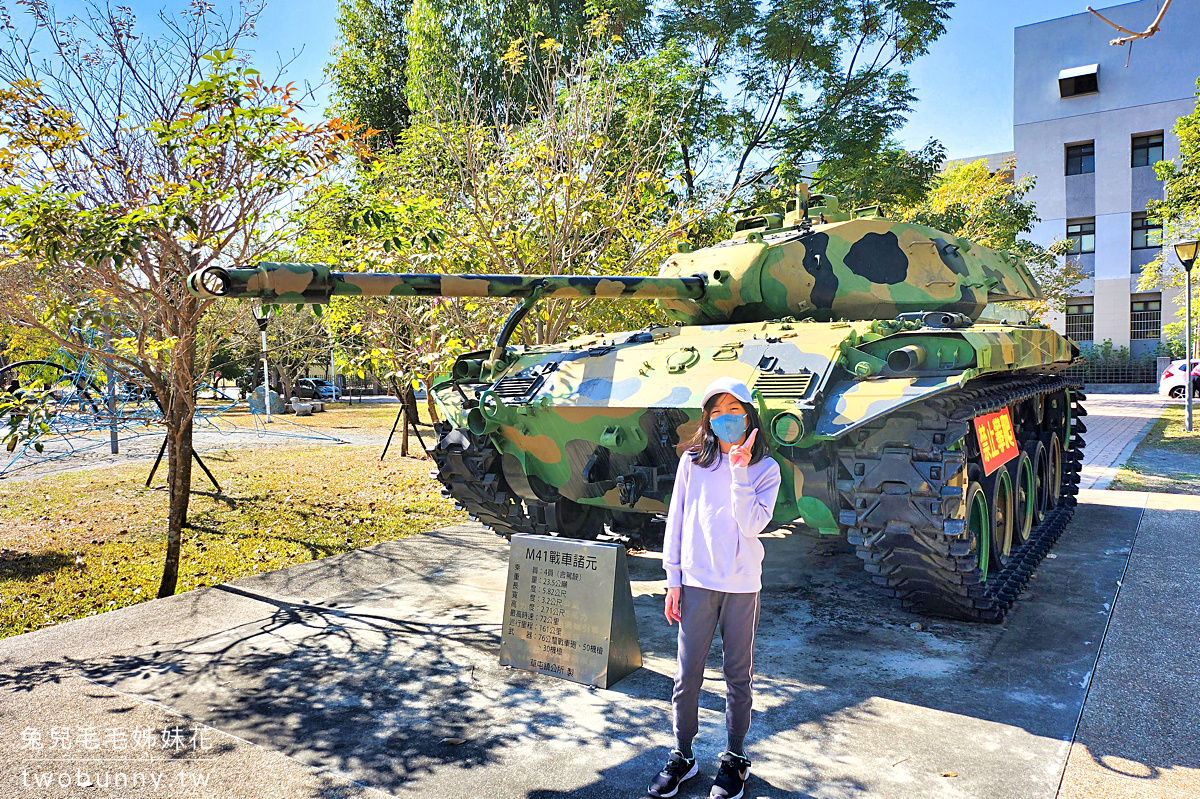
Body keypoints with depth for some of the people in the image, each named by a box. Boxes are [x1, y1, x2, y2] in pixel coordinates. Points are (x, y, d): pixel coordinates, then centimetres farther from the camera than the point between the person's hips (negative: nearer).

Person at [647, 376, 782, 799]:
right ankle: (682, 757, 23)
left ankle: (734, 760, 26)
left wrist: (740, 471, -17)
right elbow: (676, 521, 5)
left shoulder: (765, 468, 0)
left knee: (739, 675, 10)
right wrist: (673, 579, 3)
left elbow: (752, 525, -13)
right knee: (687, 674, 6)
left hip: (742, 586, 0)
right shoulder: (693, 462, 2)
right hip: (697, 582, 1)